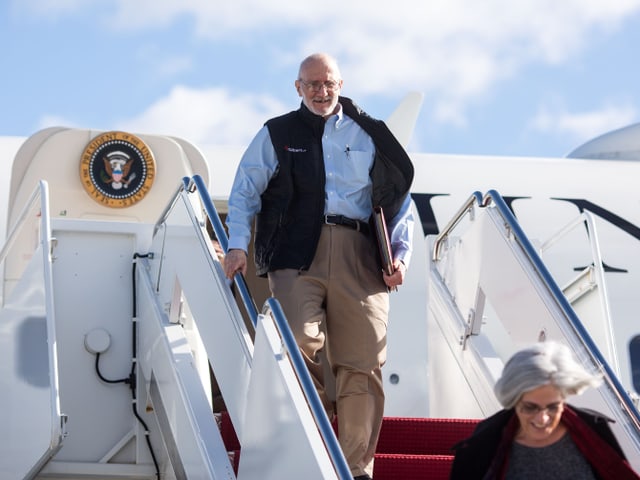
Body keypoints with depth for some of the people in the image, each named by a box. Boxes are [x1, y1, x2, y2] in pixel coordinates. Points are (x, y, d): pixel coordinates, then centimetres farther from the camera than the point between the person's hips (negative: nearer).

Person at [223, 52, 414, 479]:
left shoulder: (370, 136, 18)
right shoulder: (277, 134, 15)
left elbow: (400, 199, 20)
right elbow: (245, 191, 11)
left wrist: (402, 254, 7)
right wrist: (238, 244, -4)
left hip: (358, 255, 1)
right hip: (297, 252, -1)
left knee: (362, 363, -6)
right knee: (302, 340, -25)